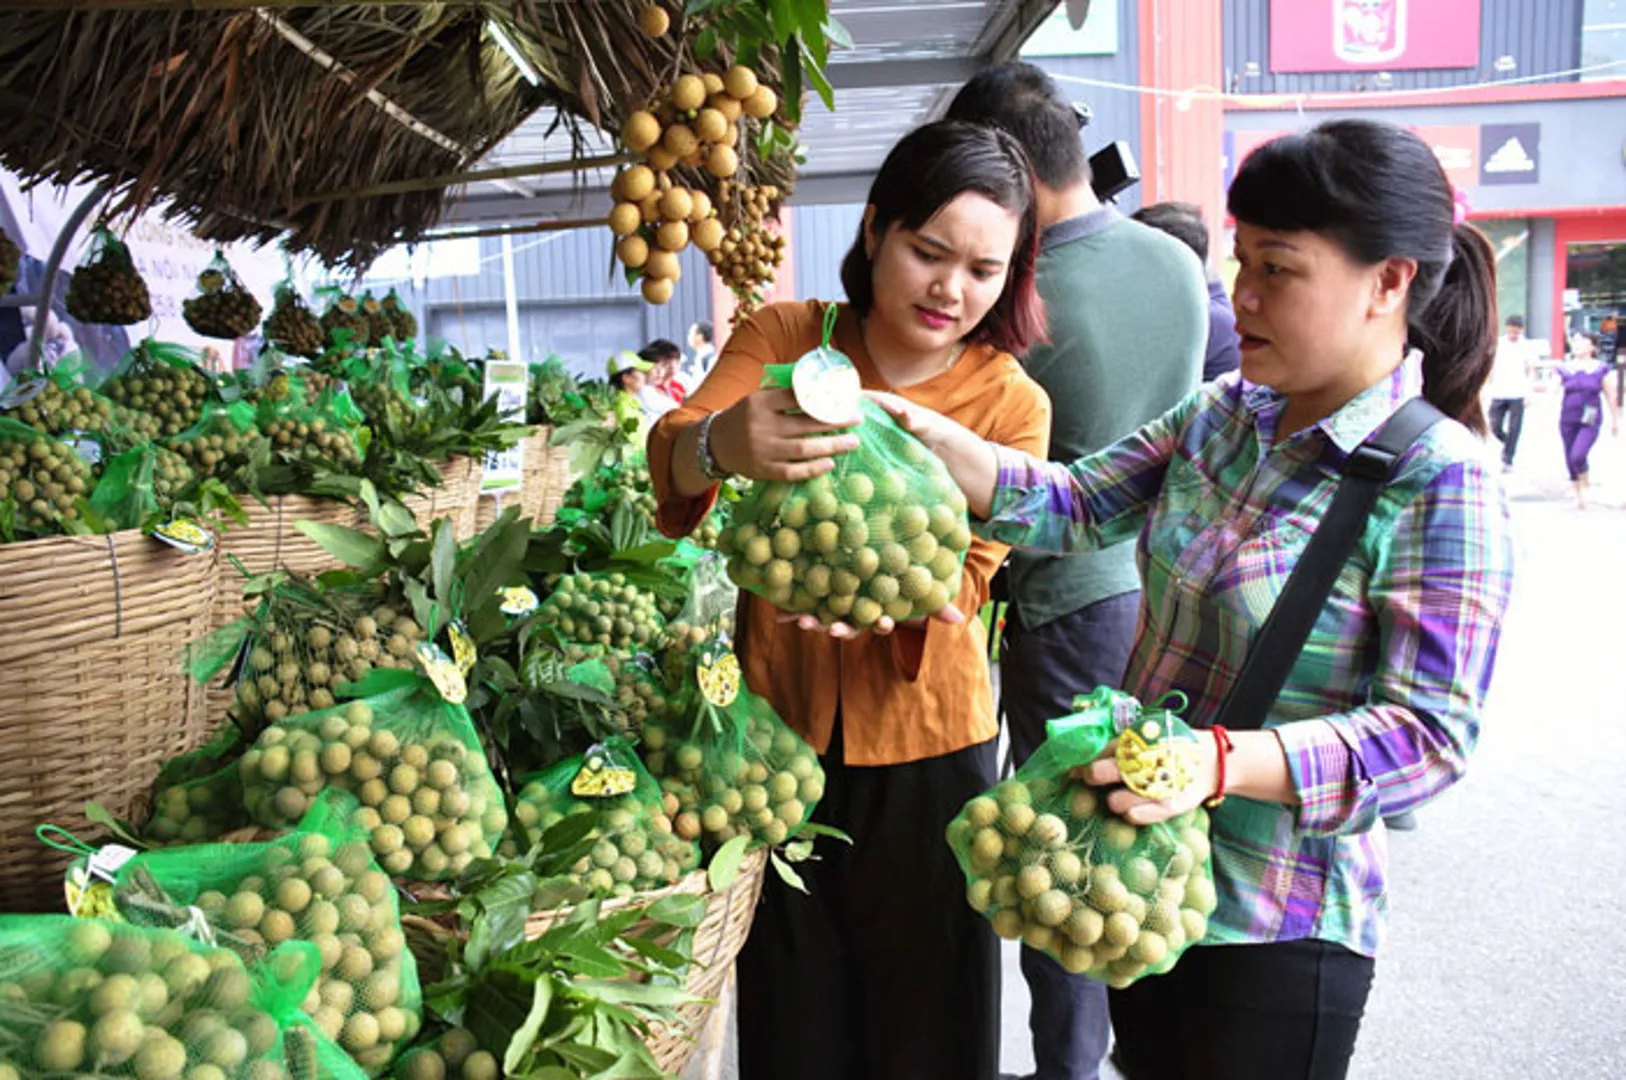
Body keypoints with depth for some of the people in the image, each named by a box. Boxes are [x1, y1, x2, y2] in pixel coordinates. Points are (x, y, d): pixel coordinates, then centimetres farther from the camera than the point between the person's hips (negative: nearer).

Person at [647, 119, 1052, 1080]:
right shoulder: (781, 337, -3)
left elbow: (968, 578, -14)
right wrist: (721, 444, -43)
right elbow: (671, 449, -18)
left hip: (923, 745, -1)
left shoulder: (1013, 403, -5)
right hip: (778, 723, 1)